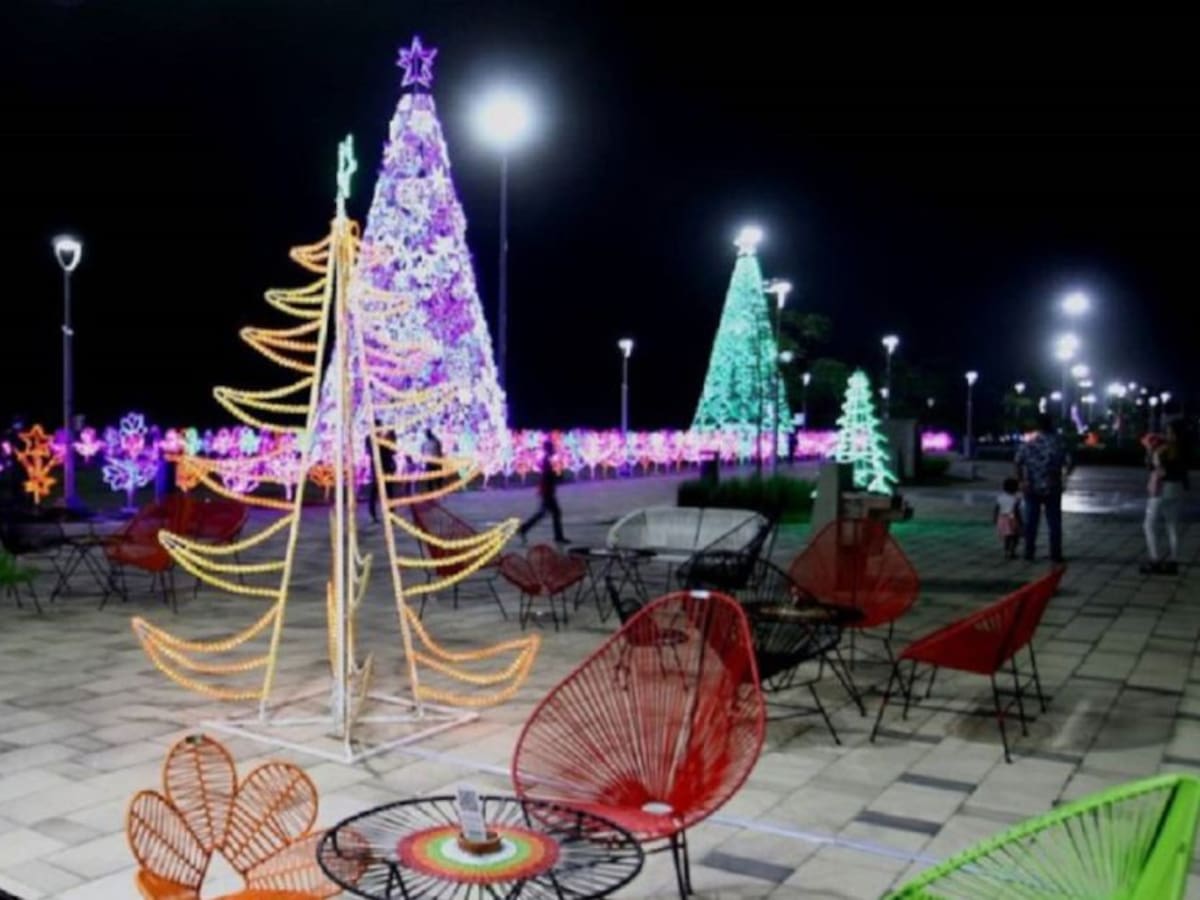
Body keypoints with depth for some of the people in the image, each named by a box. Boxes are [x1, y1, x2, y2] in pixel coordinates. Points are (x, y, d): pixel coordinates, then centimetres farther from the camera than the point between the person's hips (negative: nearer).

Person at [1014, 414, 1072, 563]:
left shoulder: (1028, 444, -2)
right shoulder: (1058, 443, -3)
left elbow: (1018, 463, -11)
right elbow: (1068, 463, -8)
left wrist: (1021, 481, -4)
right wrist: (1063, 477, 8)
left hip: (1031, 488, 1)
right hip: (1052, 489, -1)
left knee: (1031, 521, 8)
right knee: (1054, 522, 6)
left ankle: (1029, 552, 10)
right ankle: (1055, 554, 7)